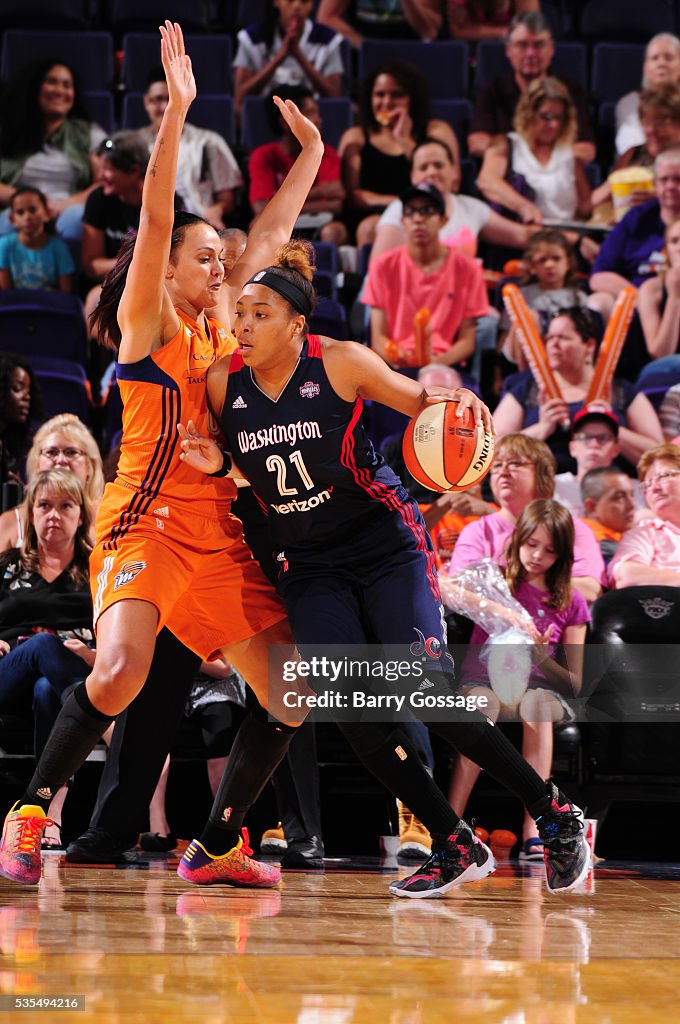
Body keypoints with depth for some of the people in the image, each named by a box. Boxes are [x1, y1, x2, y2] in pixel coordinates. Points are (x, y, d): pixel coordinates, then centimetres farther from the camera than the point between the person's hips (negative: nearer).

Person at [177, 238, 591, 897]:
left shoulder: (340, 363, -13)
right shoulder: (223, 382, -4)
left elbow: (424, 404, -1)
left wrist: (455, 398, -24)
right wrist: (217, 464, -11)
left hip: (386, 544, -4)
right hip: (309, 564, 4)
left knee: (427, 692, -19)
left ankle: (553, 813, -3)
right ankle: (455, 848, -2)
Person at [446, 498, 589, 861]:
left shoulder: (570, 603, 10)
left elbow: (574, 683, 6)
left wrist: (542, 658, -15)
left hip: (538, 686, 1)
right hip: (482, 680, -1)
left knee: (536, 702, -36)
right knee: (484, 701, -37)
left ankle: (532, 830, -43)